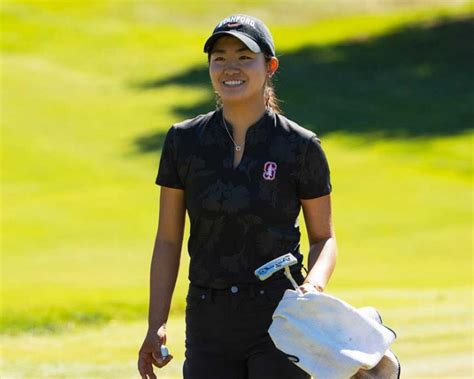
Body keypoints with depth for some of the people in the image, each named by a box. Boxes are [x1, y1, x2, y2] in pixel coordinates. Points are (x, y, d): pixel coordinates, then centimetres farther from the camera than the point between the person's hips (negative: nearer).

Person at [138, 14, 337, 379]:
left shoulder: (300, 146, -2)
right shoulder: (184, 141, 4)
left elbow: (324, 237, 5)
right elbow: (168, 240, 7)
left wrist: (313, 287, -16)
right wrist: (156, 327, 2)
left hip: (279, 320, -3)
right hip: (209, 321, 3)